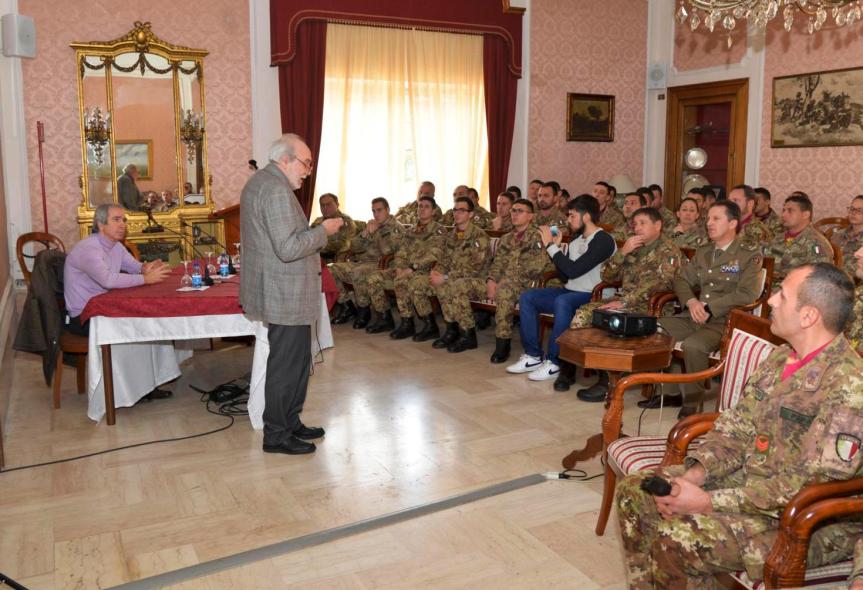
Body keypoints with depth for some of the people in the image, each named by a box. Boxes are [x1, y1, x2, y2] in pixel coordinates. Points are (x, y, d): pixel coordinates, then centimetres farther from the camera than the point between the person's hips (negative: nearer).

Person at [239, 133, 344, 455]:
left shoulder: (258, 181, 15)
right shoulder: (276, 188, -20)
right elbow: (288, 248, -26)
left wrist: (316, 229, 15)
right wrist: (323, 230, -14)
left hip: (277, 292, 11)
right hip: (286, 296, -11)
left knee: (297, 360, 18)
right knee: (287, 364, 0)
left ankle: (290, 423, 29)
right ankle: (276, 435, 11)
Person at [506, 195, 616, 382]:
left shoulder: (604, 240, -14)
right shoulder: (576, 239, 13)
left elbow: (573, 270, -23)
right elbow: (565, 274, 14)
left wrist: (550, 246, -15)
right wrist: (555, 247, 4)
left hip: (591, 296, -9)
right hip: (569, 291, 9)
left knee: (562, 301, -37)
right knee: (527, 297, -5)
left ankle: (554, 362, -27)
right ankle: (533, 356, -3)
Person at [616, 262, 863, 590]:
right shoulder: (780, 358, 4)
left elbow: (812, 485, -26)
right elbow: (736, 429, 6)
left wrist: (710, 502, -24)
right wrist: (692, 475, -11)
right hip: (748, 479, 9)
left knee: (676, 538, -27)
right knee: (634, 491, 1)